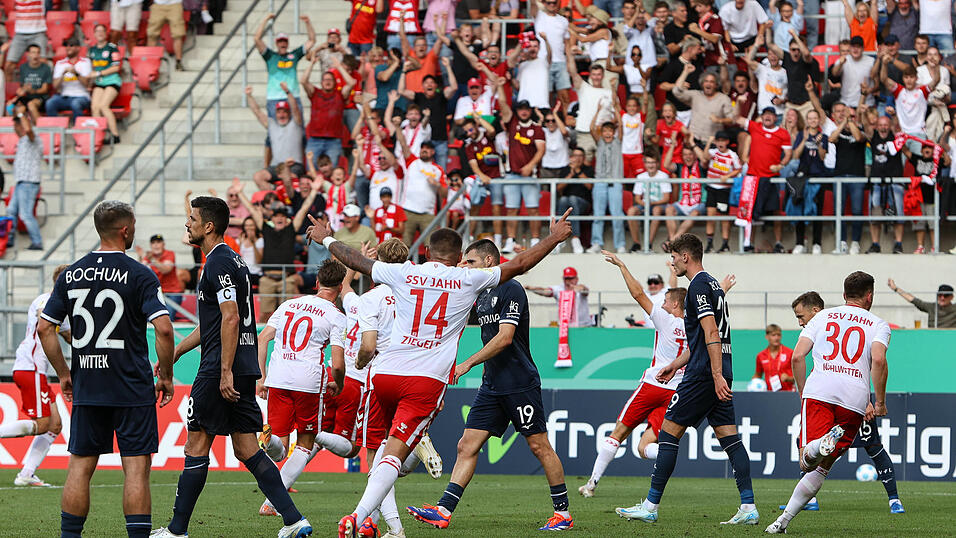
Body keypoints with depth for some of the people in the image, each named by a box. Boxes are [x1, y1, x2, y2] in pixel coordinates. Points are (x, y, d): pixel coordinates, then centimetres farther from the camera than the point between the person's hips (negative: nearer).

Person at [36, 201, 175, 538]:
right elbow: (163, 329, -17)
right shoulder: (139, 275, -9)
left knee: (80, 467, 9)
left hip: (86, 387, 4)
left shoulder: (70, 275, 5)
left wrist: (64, 374, 15)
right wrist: (166, 376, -4)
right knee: (136, 467, -3)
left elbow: (44, 328, 7)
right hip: (132, 388, -4)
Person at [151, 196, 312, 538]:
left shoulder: (219, 263, -12)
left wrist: (225, 371, -24)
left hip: (220, 369, -9)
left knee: (196, 445, -1)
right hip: (245, 368, 9)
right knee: (246, 449, 7)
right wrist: (175, 352, 30)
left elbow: (230, 318, -21)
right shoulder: (230, 259, 19)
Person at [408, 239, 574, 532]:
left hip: (520, 384, -8)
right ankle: (443, 511, -7)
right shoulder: (482, 294, 15)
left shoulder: (511, 290, -12)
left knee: (539, 446, -2)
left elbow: (504, 338, -20)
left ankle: (563, 513, 8)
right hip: (492, 385, 8)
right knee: (467, 446, -1)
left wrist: (469, 363, -20)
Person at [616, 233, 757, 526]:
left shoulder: (699, 285, -11)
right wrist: (676, 364, 33)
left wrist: (717, 375, -26)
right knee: (729, 438, 4)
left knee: (668, 433, -3)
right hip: (718, 373, 9)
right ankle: (748, 507, -4)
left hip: (703, 375, -9)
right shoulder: (713, 284, 20)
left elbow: (711, 332, -21)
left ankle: (651, 506, -1)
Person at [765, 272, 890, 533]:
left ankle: (819, 446, -48)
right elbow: (879, 360, -4)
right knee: (821, 468, 10)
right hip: (855, 398, 0)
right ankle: (784, 520, -3)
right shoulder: (878, 325, 16)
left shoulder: (822, 316, 21)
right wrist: (880, 403, 4)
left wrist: (802, 393, 24)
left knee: (807, 461, -13)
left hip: (818, 391, 0)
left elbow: (797, 357, 11)